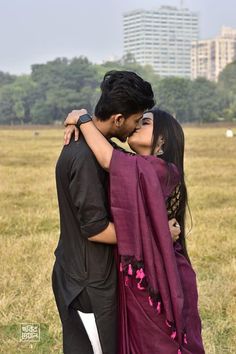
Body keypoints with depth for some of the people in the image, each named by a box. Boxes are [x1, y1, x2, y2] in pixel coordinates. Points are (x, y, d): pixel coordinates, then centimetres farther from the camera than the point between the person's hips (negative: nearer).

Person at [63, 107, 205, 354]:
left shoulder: (163, 171, -18)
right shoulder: (135, 171, 8)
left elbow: (108, 159, -26)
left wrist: (82, 119, -16)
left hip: (160, 282, -8)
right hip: (135, 280, 8)